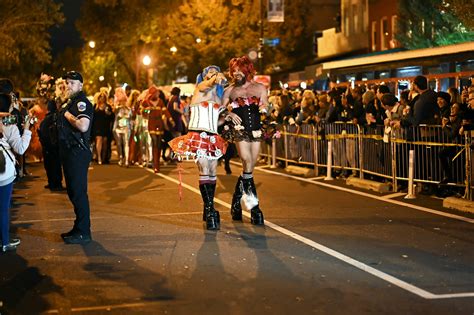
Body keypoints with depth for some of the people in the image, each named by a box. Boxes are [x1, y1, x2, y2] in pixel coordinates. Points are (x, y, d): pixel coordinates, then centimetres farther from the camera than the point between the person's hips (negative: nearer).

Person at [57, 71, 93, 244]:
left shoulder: (82, 102, -12)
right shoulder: (69, 103, 18)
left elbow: (83, 126, -27)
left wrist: (68, 115, -15)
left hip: (78, 152, -10)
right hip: (69, 152, 10)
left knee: (78, 192, -8)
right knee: (73, 191, 15)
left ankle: (83, 232, -3)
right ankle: (79, 228, 25)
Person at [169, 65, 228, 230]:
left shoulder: (218, 97, 18)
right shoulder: (200, 88, 1)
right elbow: (207, 84, -23)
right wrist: (215, 79, -44)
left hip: (213, 137, 6)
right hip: (199, 134, -6)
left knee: (212, 172, 5)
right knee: (205, 170, -16)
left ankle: (208, 210, 13)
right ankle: (210, 211, -20)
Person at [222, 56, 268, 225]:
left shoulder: (260, 88, 12)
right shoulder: (230, 90, 10)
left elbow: (267, 109, 12)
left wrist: (264, 108, -8)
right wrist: (229, 114, -11)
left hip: (256, 131, 2)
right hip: (240, 130, -2)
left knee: (249, 168, 2)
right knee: (248, 163, -19)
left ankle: (236, 203, 15)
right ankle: (254, 207, -11)